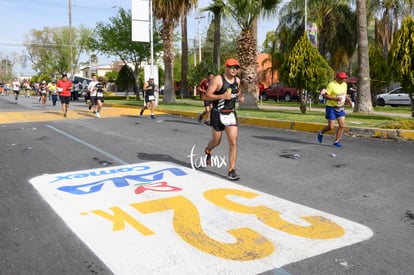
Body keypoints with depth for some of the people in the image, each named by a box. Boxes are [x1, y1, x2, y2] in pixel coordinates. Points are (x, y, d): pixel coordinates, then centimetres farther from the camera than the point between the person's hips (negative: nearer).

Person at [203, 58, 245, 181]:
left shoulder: (237, 80, 5)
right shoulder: (218, 80, -13)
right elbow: (207, 96, -16)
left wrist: (240, 97, 3)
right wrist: (222, 96, -28)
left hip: (231, 114, 4)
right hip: (218, 114, -4)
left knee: (233, 142, -7)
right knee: (216, 141, 12)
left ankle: (231, 170, 0)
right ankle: (208, 151, 50)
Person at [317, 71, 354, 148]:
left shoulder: (344, 84, 8)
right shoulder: (331, 85, -15)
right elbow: (325, 95, -18)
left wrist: (349, 101, 4)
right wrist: (335, 98, -26)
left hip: (340, 108, 6)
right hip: (331, 108, -6)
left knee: (342, 125, -2)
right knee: (331, 127, -5)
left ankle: (336, 141, 8)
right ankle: (321, 133, 24)